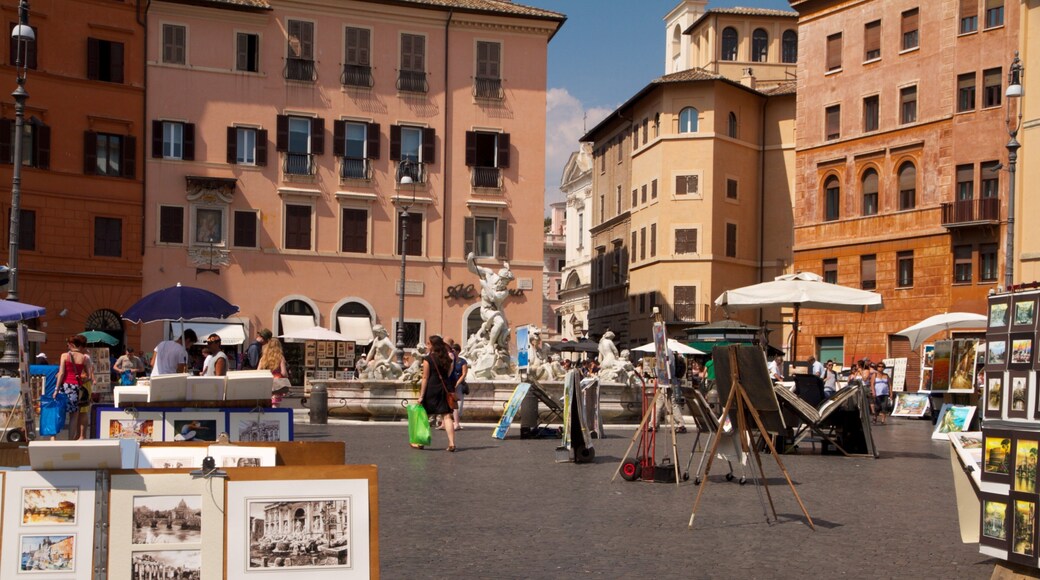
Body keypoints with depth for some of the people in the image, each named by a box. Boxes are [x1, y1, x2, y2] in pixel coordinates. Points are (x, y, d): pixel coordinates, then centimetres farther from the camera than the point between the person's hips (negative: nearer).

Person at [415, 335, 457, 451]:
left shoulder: (428, 359, -9)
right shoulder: (447, 359, 8)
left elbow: (425, 378, -10)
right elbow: (448, 375, 11)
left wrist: (421, 396, -8)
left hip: (431, 389, -4)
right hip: (443, 389, 4)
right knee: (446, 416, 0)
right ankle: (452, 443, -9)